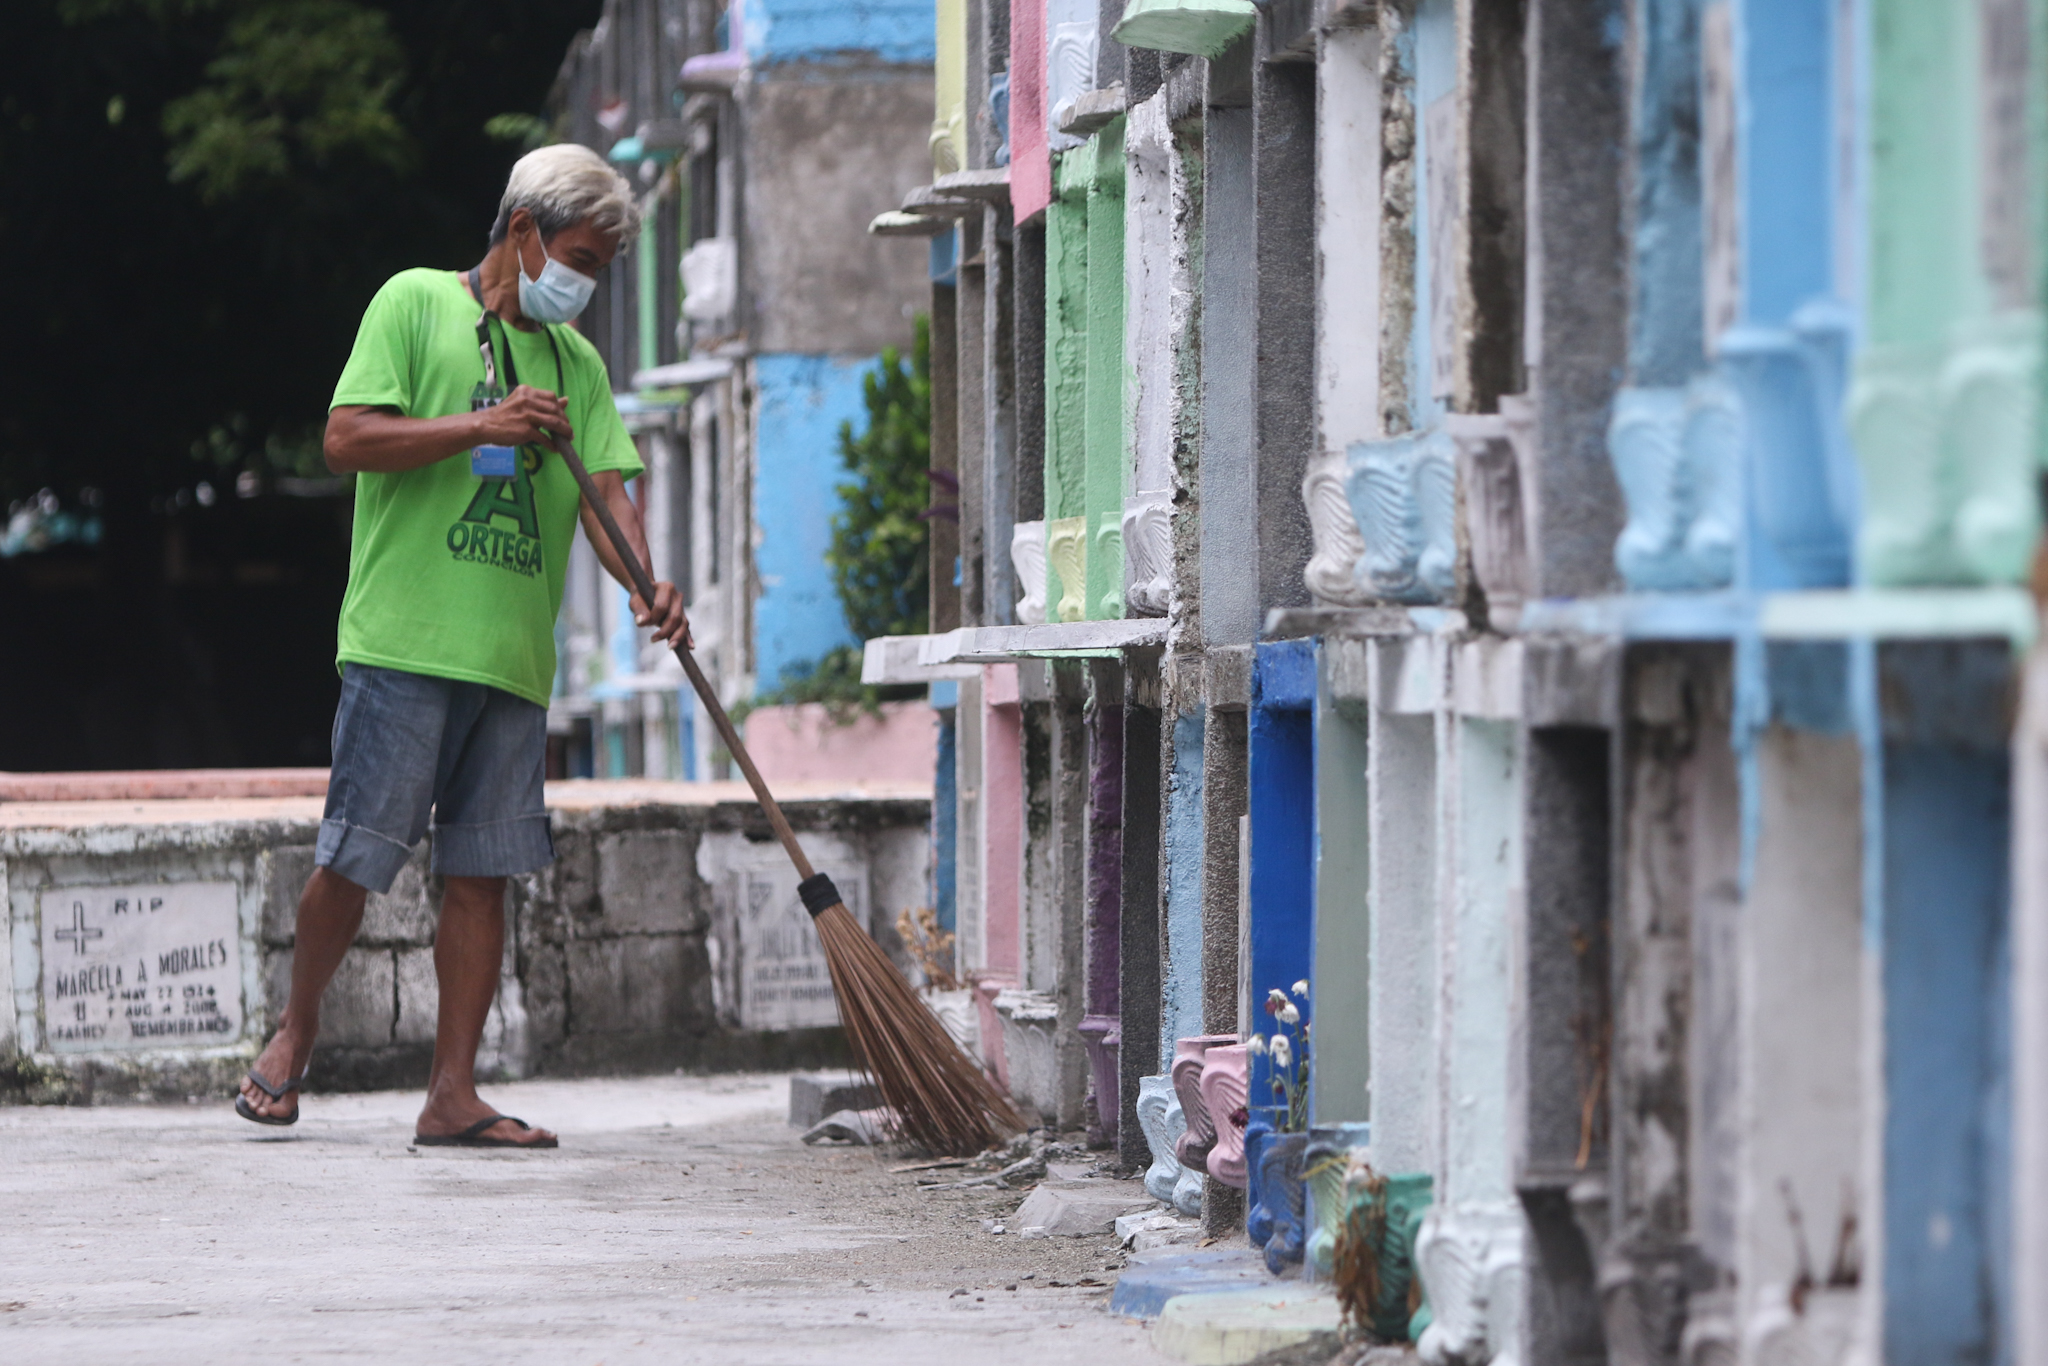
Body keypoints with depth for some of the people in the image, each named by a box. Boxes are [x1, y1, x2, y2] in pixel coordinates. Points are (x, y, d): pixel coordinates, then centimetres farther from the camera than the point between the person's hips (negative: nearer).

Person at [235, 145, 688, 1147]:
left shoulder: (577, 362, 17)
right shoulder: (417, 302, 2)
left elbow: (606, 490, 6)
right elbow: (347, 440, -7)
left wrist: (645, 585, -14)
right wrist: (483, 426, -16)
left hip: (514, 654, 5)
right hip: (404, 644, -5)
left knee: (481, 872, 3)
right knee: (354, 857, -4)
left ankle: (452, 1093, 5)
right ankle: (297, 1025, 21)